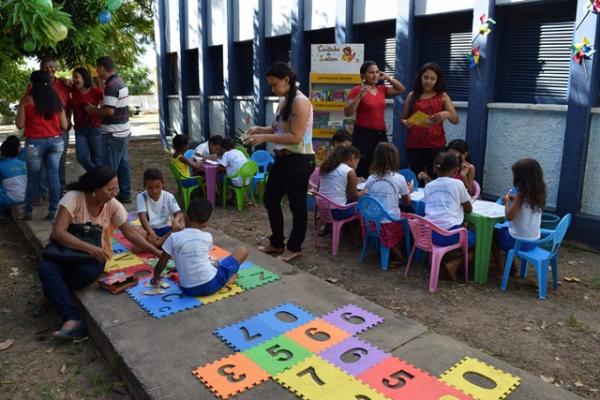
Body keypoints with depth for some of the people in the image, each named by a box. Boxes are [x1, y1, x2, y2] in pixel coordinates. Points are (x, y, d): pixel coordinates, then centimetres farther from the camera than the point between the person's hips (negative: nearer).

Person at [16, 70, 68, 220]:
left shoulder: (27, 99, -5)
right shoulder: (56, 99, 4)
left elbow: (20, 124, -2)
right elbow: (64, 125, 4)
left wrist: (22, 105, 13)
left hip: (34, 143, -2)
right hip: (56, 141, 2)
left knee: (33, 178, 9)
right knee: (53, 176, 6)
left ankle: (27, 211, 19)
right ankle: (53, 211, 8)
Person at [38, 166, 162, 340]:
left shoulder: (113, 205, -11)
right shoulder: (73, 198, -20)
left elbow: (130, 233, -7)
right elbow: (58, 233, -26)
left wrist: (156, 252, -16)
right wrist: (89, 247, -38)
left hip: (96, 254, 1)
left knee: (89, 273, -33)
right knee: (46, 269, -31)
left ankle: (53, 292, -6)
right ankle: (72, 319, -34)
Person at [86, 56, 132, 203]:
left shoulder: (111, 85, -17)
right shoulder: (119, 81, 13)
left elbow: (109, 110, -23)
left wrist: (93, 110, -8)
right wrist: (97, 109, 14)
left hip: (113, 134, -10)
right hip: (123, 131, 10)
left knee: (109, 169, -2)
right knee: (123, 165, 14)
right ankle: (125, 194, 21)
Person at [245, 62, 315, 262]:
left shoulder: (300, 102, -17)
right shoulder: (283, 101, 11)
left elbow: (295, 137, -23)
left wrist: (265, 138, -25)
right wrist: (260, 129, 1)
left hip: (298, 160, -10)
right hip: (282, 158, 10)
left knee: (297, 205, 5)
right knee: (270, 199, 16)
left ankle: (294, 247, 22)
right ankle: (277, 243, 32)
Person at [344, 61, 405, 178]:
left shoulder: (382, 89, 11)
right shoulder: (357, 90, -5)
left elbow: (401, 89, 22)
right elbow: (347, 113, -12)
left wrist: (388, 77, 11)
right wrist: (360, 96, -20)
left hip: (381, 134, 6)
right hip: (363, 134, -6)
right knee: (363, 171, -12)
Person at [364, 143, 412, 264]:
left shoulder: (370, 179, 0)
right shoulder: (399, 178, -7)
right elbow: (407, 203, 4)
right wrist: (409, 191, 23)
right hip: (391, 222, -3)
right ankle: (397, 256, 7)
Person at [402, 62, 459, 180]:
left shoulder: (443, 96, 5)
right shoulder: (412, 95, 8)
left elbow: (456, 120, -2)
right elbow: (403, 119, 13)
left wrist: (447, 114, -23)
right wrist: (405, 123, -11)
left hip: (435, 144, -1)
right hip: (414, 144, 1)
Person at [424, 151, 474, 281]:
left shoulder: (428, 186, 13)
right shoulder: (457, 184, 1)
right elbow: (469, 209, 11)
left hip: (430, 233, 6)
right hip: (449, 233, -5)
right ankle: (453, 264, 0)